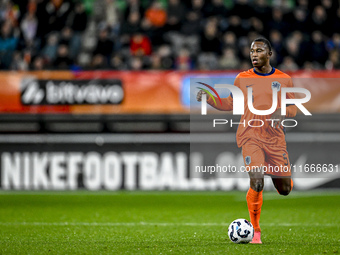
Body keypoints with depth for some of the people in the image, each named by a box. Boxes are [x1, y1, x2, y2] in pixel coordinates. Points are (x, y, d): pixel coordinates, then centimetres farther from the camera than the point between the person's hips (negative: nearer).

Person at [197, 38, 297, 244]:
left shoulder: (284, 80, 5)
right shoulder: (242, 79, 6)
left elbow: (293, 108, 10)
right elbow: (231, 103, 14)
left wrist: (282, 112, -12)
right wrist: (209, 99, -1)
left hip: (276, 139, 2)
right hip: (250, 136, -2)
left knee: (285, 190, 5)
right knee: (257, 183, -21)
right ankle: (255, 231, -7)